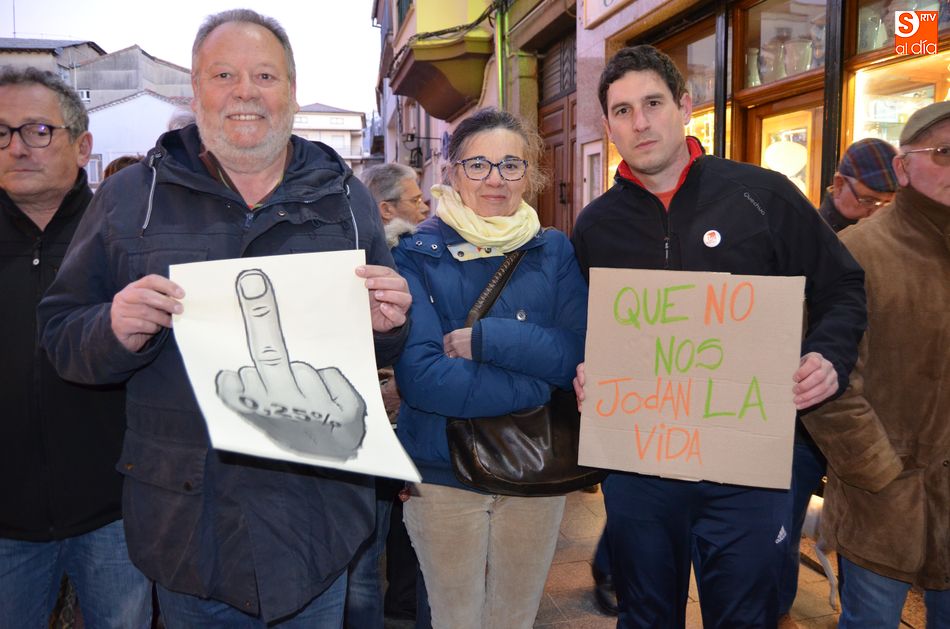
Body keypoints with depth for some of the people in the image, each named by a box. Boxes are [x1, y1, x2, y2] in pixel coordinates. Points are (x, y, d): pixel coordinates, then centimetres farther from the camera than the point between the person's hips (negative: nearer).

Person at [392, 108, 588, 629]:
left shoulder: (554, 251, 1)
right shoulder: (418, 254, -8)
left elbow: (580, 353, -12)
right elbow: (419, 376, -21)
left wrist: (483, 339, -22)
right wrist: (537, 387, -21)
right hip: (442, 471, -2)